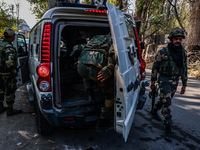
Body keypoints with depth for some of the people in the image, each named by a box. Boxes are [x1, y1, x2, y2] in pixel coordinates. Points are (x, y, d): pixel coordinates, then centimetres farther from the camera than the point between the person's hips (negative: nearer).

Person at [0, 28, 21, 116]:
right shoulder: (9, 47, -21)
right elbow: (9, 62, -31)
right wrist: (14, 71, -18)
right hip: (7, 74, -9)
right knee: (10, 92, 2)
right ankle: (10, 110, 14)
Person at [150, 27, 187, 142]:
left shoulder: (183, 53, 5)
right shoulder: (163, 52, -9)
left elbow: (184, 69, 11)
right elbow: (155, 67, -4)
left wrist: (184, 84, 11)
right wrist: (153, 81, -1)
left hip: (175, 81, 6)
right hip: (164, 80, -5)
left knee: (165, 99, 18)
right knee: (167, 102, -10)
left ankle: (154, 111, 45)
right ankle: (168, 129, -3)